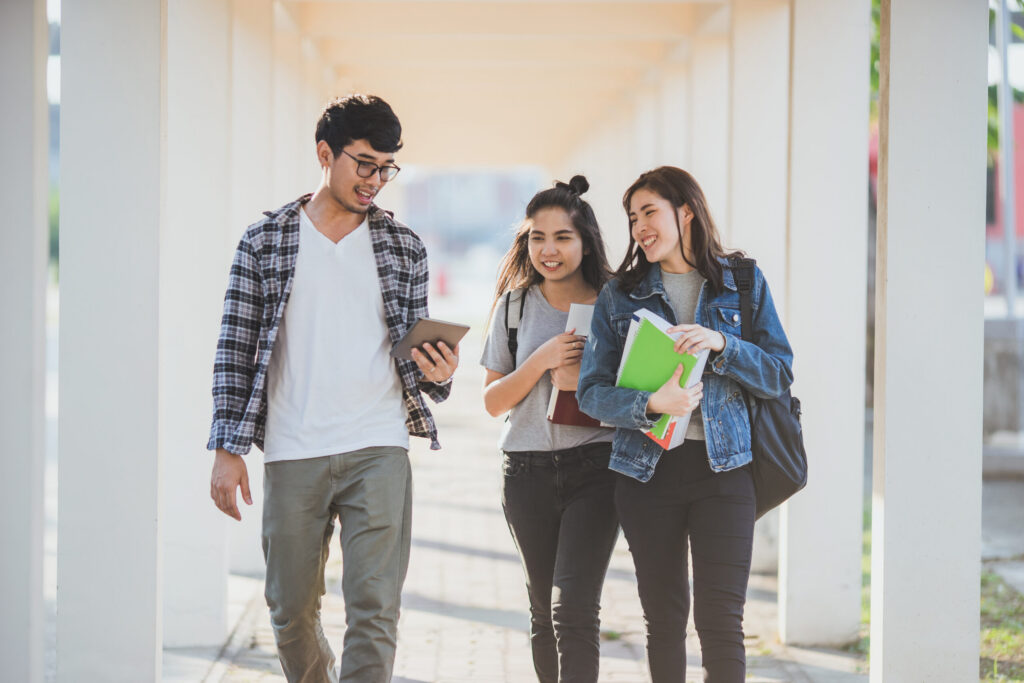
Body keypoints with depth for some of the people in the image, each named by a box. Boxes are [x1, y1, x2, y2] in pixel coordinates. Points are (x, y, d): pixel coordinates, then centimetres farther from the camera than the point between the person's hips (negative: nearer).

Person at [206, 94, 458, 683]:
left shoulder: (403, 248, 10)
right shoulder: (265, 242, 5)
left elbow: (415, 355, 15)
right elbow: (235, 351, 5)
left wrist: (438, 374, -9)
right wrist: (228, 448, -1)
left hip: (378, 450, 0)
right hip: (292, 455, 0)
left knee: (374, 609, -10)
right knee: (292, 611, 9)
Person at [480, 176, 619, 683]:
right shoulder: (515, 306, 7)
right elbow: (493, 401, 6)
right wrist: (542, 360, -10)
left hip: (595, 467, -3)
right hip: (527, 470, 3)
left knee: (573, 609, -15)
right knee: (545, 612, 11)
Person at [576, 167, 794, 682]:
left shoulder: (743, 283, 6)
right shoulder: (619, 295, 7)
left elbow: (779, 373, 0)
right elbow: (592, 391, 1)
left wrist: (721, 344, -16)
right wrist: (652, 403, -18)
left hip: (723, 464, -2)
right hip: (646, 468, 2)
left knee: (720, 619, -8)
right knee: (663, 617, 7)